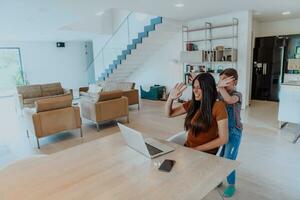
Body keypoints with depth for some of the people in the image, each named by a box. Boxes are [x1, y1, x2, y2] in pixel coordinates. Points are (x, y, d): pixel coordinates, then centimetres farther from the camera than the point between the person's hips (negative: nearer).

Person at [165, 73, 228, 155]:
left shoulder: (218, 106, -13)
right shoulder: (192, 104, 2)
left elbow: (223, 139, -14)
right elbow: (169, 114, 9)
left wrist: (197, 149, -16)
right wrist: (171, 98, -9)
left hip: (206, 153, -5)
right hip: (187, 148, 5)